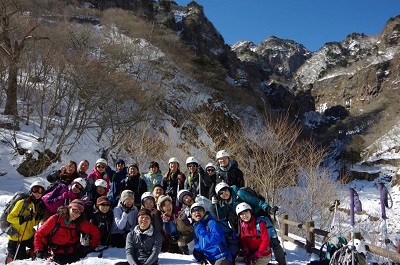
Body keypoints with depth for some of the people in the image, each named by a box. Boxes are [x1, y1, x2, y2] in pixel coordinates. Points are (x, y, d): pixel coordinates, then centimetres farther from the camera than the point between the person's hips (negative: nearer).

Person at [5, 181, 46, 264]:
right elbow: (10, 218, -13)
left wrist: (39, 217, -12)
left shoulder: (40, 206, 3)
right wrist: (23, 219, -26)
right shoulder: (22, 203, -12)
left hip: (29, 236, 5)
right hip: (16, 237, -5)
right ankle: (11, 254, 27)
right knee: (21, 260, -1)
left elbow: (34, 223, 7)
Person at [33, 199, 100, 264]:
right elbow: (39, 234, -3)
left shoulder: (81, 222, -3)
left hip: (73, 253, 2)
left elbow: (95, 231, 4)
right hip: (56, 255, -2)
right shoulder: (55, 219, -8)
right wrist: (39, 251, -9)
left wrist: (91, 246, -2)